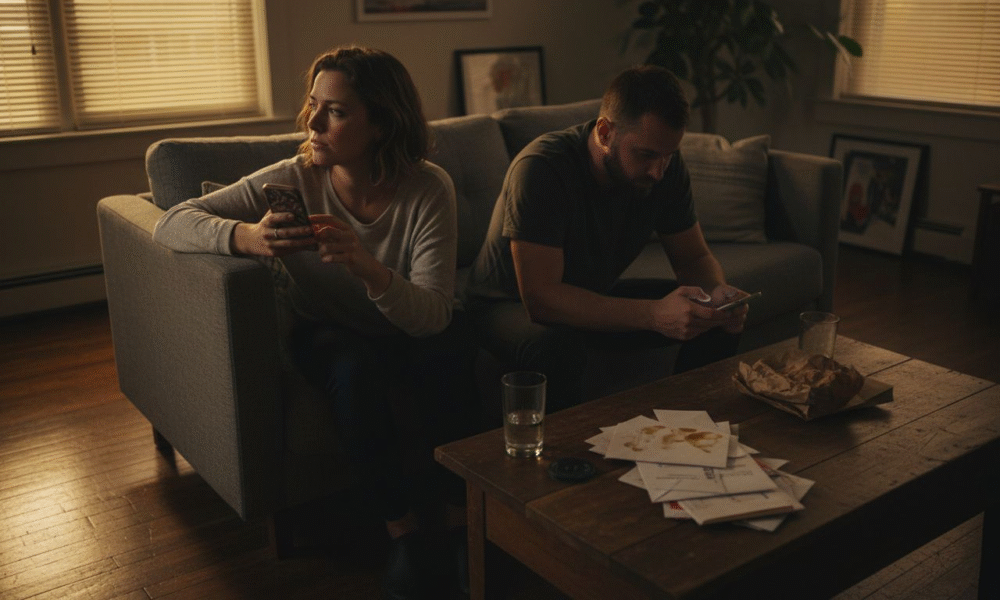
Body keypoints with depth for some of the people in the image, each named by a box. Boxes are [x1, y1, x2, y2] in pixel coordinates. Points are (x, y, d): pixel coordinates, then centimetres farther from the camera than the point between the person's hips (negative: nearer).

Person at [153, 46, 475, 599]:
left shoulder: (428, 189, -20)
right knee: (355, 366, -33)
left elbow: (432, 314, -27)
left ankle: (460, 516, -11)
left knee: (441, 354, -32)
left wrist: (368, 267, -48)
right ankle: (402, 528, -14)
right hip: (325, 333, 0)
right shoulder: (292, 180, -18)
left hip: (405, 332, 0)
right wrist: (245, 237, -41)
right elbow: (170, 224, -19)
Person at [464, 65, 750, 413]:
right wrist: (653, 314, -45)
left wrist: (718, 292, -26)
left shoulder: (665, 165, -12)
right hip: (511, 304, -6)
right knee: (557, 348, -39)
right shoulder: (541, 169, -32)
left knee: (720, 324, -9)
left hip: (595, 297, 6)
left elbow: (694, 258, -2)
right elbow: (541, 297, -37)